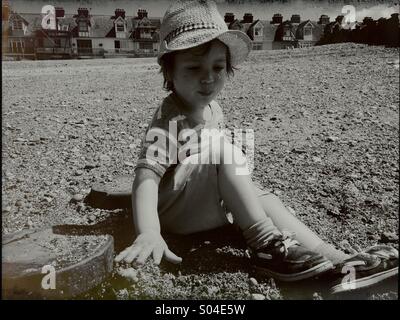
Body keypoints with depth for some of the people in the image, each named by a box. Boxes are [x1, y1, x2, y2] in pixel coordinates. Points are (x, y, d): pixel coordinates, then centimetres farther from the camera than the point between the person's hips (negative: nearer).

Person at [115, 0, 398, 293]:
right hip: (173, 212, -8)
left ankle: (340, 262, -13)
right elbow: (147, 173, -36)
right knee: (227, 149, -29)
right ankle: (264, 243, -27)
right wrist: (148, 233, -49)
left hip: (206, 206, 8)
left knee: (266, 200, -10)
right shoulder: (168, 119, -23)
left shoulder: (212, 109, 5)